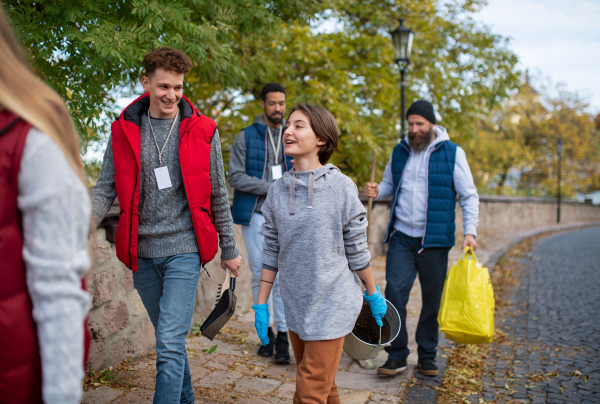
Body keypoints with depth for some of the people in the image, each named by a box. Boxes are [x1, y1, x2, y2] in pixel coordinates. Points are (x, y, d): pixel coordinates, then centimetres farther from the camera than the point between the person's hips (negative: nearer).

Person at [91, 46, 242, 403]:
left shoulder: (202, 131, -1)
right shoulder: (124, 131, 4)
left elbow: (217, 196, 4)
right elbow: (105, 190, 3)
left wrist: (229, 249, 8)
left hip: (184, 249, -3)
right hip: (141, 253, 3)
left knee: (170, 344, -10)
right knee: (169, 339, 17)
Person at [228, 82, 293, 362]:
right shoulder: (246, 137, 4)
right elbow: (235, 176, -4)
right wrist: (270, 187, -13)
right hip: (255, 215, 0)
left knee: (282, 277, -3)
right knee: (260, 276, 6)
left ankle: (283, 337, 6)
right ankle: (266, 332, 20)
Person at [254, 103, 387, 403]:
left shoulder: (340, 187, -11)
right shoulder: (277, 190, 1)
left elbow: (357, 249, -3)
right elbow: (272, 252, 6)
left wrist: (373, 295, 5)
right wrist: (261, 304, 6)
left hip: (332, 306, -4)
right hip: (296, 307, 5)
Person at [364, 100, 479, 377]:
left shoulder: (452, 153, -1)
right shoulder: (400, 151, 9)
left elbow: (469, 196, 0)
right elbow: (389, 184, 20)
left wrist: (470, 231, -11)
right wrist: (376, 191, -4)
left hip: (435, 240, -2)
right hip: (402, 237, 2)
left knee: (432, 300, 8)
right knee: (394, 294, -5)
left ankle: (427, 355, 24)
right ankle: (397, 355, 7)